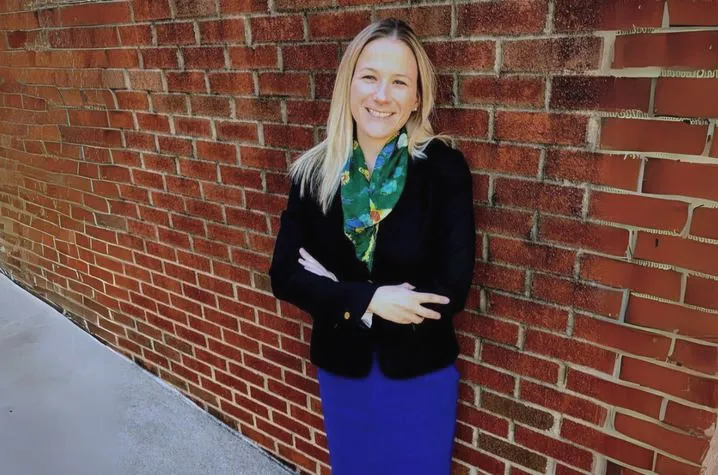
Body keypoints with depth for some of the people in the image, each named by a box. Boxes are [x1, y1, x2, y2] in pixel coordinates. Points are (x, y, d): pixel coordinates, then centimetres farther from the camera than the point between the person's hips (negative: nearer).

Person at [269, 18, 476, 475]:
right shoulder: (314, 171, -8)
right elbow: (284, 275, -10)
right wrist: (368, 299, -24)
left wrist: (338, 291, -16)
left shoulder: (444, 168, -17)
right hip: (340, 368, 3)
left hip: (420, 372, -2)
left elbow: (452, 291, -20)